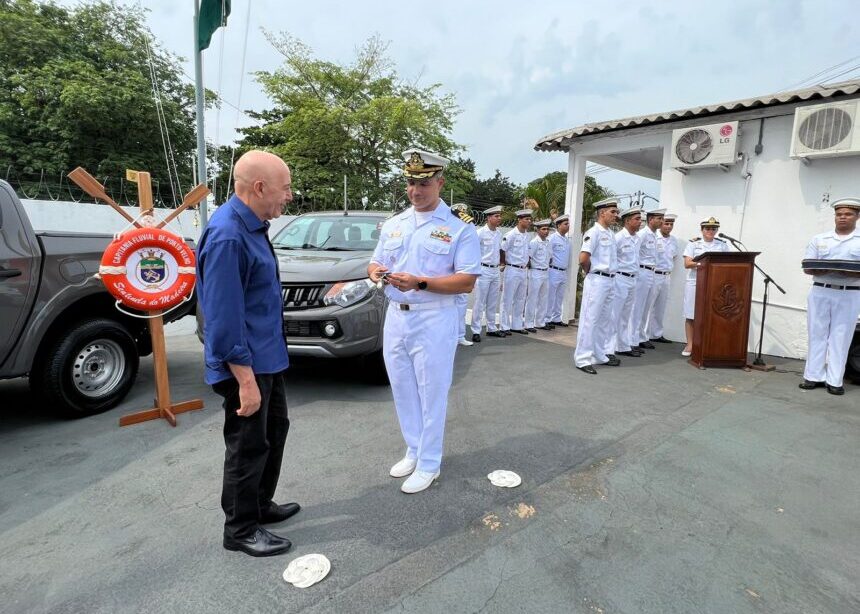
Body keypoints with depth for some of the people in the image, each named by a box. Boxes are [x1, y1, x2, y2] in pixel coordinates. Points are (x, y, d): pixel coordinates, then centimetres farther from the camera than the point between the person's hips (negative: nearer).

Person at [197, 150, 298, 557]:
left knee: (275, 431, 22)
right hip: (245, 363, -10)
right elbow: (223, 316, -26)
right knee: (249, 445, 7)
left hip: (269, 356, 10)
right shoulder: (227, 235, -24)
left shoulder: (253, 226, 7)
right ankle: (240, 530, 28)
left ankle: (261, 505, 42)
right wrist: (245, 379, -24)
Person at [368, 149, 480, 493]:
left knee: (431, 394, 3)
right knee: (402, 392, 14)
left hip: (434, 321, -6)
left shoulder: (459, 229, -6)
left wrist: (420, 282, -23)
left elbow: (467, 282, -13)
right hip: (395, 317, 6)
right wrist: (376, 272, -10)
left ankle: (428, 464, 19)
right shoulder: (393, 225, 12)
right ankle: (414, 452, 32)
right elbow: (375, 263, 15)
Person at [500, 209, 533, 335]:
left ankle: (517, 325, 23)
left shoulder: (527, 235, 9)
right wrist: (504, 264, -2)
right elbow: (502, 250, -11)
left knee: (520, 300, 13)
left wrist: (527, 264, 12)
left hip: (523, 271, 8)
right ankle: (505, 327, 7)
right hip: (512, 270, -7)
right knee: (507, 299, 0)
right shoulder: (511, 234, -13)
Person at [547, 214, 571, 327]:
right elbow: (548, 255, -12)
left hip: (564, 272, 7)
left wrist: (566, 269, 14)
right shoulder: (552, 238, -9)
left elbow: (568, 256, 18)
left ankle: (556, 319, 20)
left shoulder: (567, 239, 14)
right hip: (554, 271, -7)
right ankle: (547, 319, 4)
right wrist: (552, 264, -7)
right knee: (550, 297, -3)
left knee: (560, 297, 12)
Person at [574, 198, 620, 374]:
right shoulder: (593, 232, -12)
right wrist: (591, 272, -5)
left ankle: (599, 355, 26)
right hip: (596, 281, -9)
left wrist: (609, 273, 12)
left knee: (604, 320, 14)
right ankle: (582, 358, 3)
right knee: (590, 319, -4)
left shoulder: (610, 234, 14)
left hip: (609, 281, 9)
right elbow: (583, 258, -21)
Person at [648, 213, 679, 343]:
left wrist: (670, 270, 17)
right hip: (653, 275, -7)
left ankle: (657, 334, 20)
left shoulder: (674, 240, 12)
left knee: (660, 308, 12)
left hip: (666, 277, 7)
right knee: (648, 307, -6)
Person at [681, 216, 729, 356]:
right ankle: (690, 345, 9)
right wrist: (702, 263, -19)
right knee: (691, 315, 0)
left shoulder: (722, 245, 11)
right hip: (694, 283, -1)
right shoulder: (694, 243, 5)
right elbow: (687, 264, -4)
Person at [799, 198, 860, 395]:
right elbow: (807, 268, 5)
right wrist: (824, 270, -15)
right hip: (820, 292, 2)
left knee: (841, 337, 2)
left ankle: (834, 380, 8)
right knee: (817, 334, 5)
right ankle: (813, 376, 12)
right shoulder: (819, 239, 9)